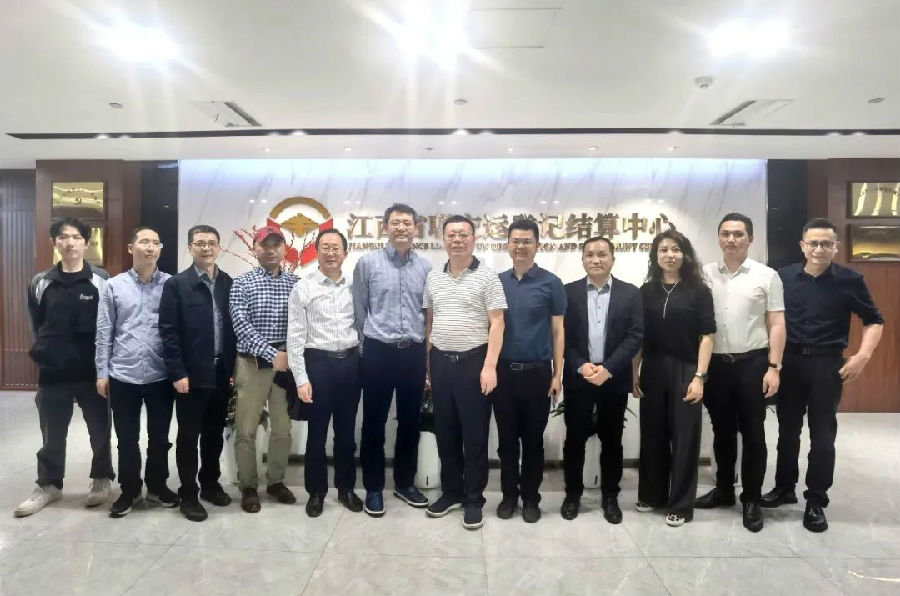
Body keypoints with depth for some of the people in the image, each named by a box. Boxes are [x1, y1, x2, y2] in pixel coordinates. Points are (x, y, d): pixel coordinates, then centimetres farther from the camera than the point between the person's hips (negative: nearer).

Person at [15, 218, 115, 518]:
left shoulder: (101, 280, -3)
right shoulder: (41, 282, 5)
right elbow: (36, 325, 15)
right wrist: (45, 352, 10)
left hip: (93, 371, -2)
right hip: (53, 372, 2)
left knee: (99, 429, 10)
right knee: (53, 434, 13)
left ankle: (101, 479, 28)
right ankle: (49, 485, 30)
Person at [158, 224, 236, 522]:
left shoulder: (230, 284, 6)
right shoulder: (176, 284, -3)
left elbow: (235, 327, 6)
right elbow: (168, 332, -7)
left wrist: (235, 367, 2)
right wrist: (177, 373, -12)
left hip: (222, 372, 3)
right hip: (191, 374, -3)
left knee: (214, 433, 15)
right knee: (188, 435, 6)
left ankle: (210, 484, 30)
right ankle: (189, 494, 18)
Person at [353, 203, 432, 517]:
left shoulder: (426, 267, 5)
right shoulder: (367, 262, -2)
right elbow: (359, 309, 3)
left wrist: (422, 346, 10)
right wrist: (371, 341, 6)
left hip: (414, 353, 3)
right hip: (378, 352, -2)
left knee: (410, 422, 12)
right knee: (374, 423, 6)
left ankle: (405, 483, 29)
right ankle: (373, 488, 20)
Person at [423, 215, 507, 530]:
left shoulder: (487, 277, -6)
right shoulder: (433, 278, 10)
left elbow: (496, 323, -9)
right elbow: (429, 321, 14)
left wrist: (490, 366, -17)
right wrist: (426, 361, 9)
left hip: (473, 362, -5)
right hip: (440, 361, 5)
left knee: (474, 433, 3)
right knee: (445, 431, 13)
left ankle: (474, 499, 17)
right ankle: (451, 492, 28)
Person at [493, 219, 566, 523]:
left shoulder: (551, 283, -2)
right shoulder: (497, 282, 5)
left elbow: (557, 330, 0)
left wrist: (557, 374, -4)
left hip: (537, 372, -2)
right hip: (503, 371, 2)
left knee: (533, 439, 9)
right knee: (507, 439, 11)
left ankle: (531, 498, 23)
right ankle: (509, 494, 25)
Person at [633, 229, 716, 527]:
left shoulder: (698, 291, -2)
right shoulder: (646, 291, 5)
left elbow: (706, 336, -5)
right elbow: (638, 336, 6)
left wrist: (699, 376, -12)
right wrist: (634, 373, 3)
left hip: (685, 371, -2)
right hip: (652, 371, 3)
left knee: (684, 437, 5)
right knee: (652, 435, 11)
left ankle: (681, 504, 18)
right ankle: (651, 494, 28)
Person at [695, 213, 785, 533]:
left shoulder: (767, 276, -1)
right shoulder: (705, 274, 4)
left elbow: (776, 325, -2)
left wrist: (774, 366, -8)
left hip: (752, 363, -2)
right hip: (715, 363, 2)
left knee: (752, 433, 6)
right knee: (722, 431, 14)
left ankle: (752, 499, 19)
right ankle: (724, 489, 29)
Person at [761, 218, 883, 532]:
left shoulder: (850, 280, -5)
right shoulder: (784, 276, 0)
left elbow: (874, 320, 3)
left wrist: (863, 355, -10)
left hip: (827, 363, -2)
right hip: (789, 361, 2)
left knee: (822, 434, 4)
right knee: (787, 429, 13)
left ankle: (816, 502, 16)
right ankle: (784, 488, 29)